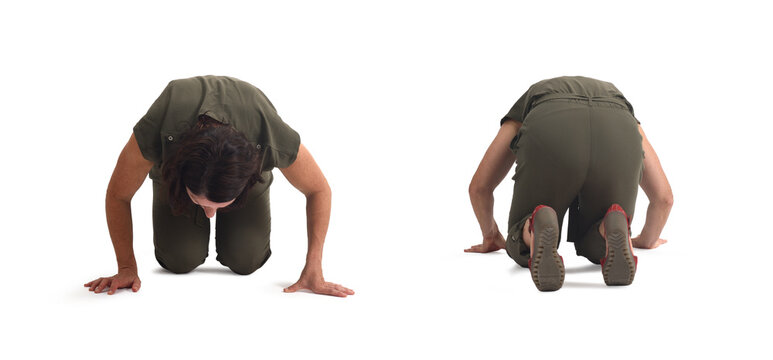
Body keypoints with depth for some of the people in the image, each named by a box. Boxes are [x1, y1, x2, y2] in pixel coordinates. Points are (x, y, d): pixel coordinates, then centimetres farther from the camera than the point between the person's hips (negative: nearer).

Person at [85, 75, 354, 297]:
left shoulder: (274, 140, -44)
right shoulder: (155, 132, -45)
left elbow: (319, 189, -21)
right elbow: (118, 196, -22)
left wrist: (313, 271, -22)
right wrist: (127, 269, -16)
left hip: (244, 167, 0)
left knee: (244, 261, -11)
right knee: (180, 260, -11)